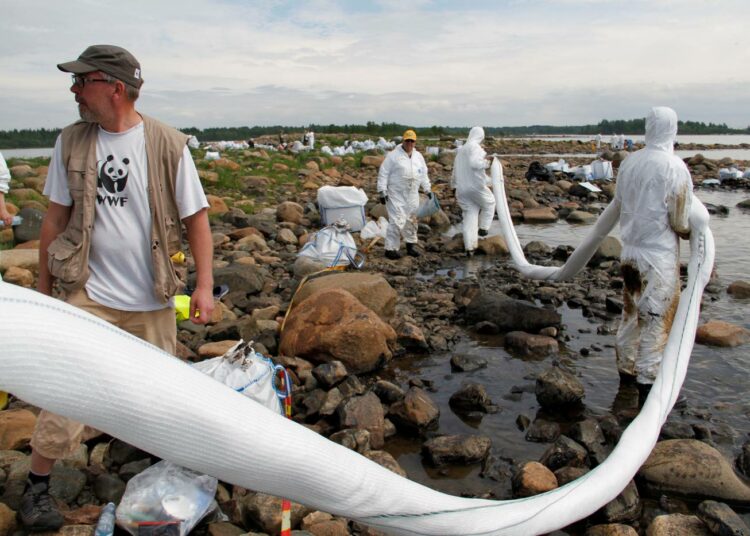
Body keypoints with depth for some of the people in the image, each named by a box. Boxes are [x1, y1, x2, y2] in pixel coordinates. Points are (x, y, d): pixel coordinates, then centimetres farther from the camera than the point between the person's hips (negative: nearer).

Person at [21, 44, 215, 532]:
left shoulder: (168, 145, -8)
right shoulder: (72, 142, 0)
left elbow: (196, 218, -5)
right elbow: (56, 218, 7)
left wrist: (205, 285, -9)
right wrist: (43, 287, 10)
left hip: (153, 299, 0)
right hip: (90, 293, 1)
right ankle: (38, 484, 19)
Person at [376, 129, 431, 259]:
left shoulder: (418, 156, 11)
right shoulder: (393, 155, -7)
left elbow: (423, 174, 20)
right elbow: (383, 174, -8)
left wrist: (427, 189, 16)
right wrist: (382, 191, -12)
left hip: (412, 195, 6)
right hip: (396, 195, -6)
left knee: (411, 220, 14)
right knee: (397, 221, -11)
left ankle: (411, 244, 29)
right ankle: (390, 248, -4)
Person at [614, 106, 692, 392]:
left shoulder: (629, 162, 0)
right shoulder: (674, 167, -15)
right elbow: (680, 221, -11)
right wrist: (691, 234, 8)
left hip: (630, 249, 5)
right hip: (660, 253, -5)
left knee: (630, 311, 18)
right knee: (657, 317, 6)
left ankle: (626, 366, 29)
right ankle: (648, 376, 13)